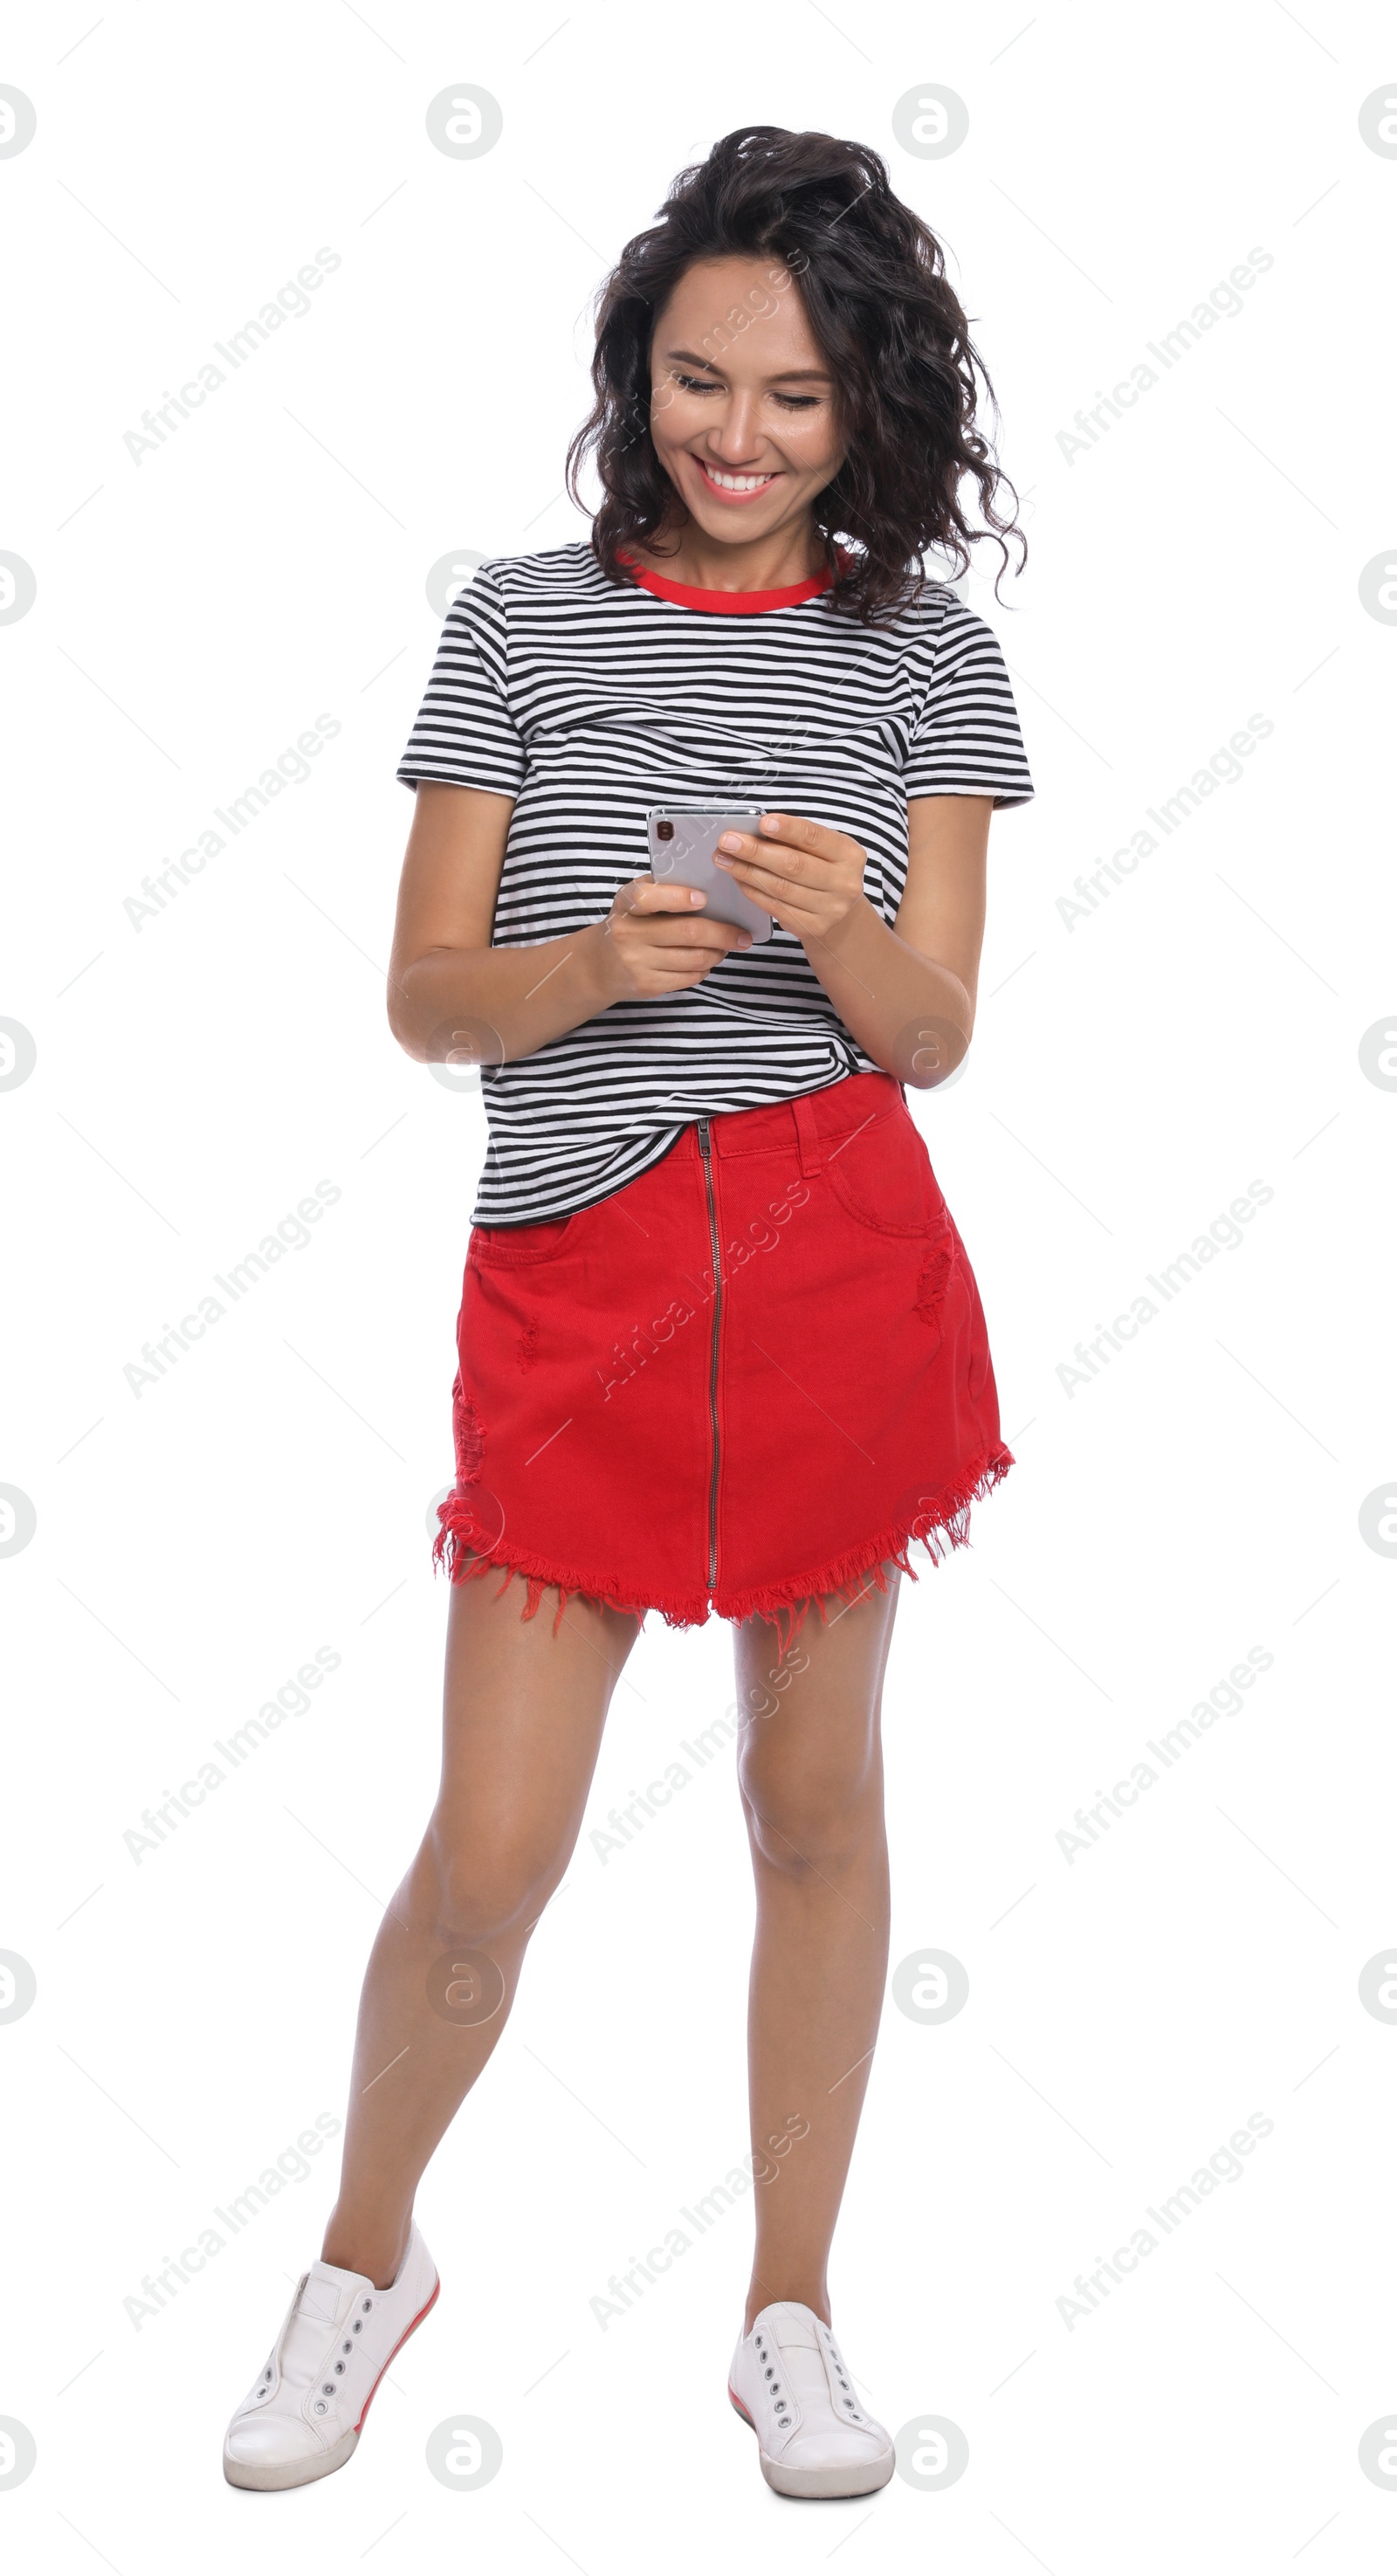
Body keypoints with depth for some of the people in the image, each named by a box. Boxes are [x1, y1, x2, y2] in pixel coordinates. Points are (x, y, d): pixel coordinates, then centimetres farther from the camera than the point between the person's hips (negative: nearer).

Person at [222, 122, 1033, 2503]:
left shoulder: (923, 648, 6)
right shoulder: (524, 621, 4)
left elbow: (930, 1036, 3)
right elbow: (423, 998, 2)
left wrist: (841, 925, -18)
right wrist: (602, 963, -17)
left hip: (838, 1263, 1)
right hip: (574, 1270, -1)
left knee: (817, 1798, 9)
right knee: (491, 1858, -1)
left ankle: (792, 2316, 26)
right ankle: (365, 2259, 27)